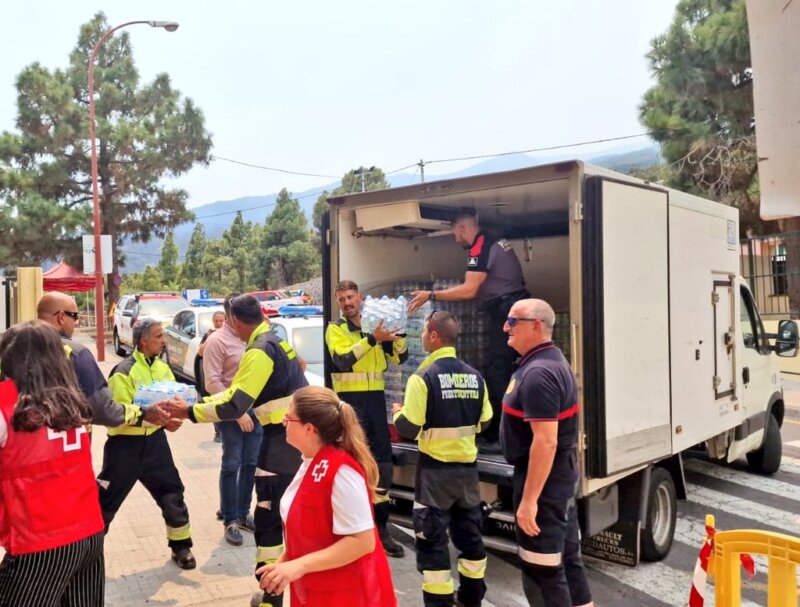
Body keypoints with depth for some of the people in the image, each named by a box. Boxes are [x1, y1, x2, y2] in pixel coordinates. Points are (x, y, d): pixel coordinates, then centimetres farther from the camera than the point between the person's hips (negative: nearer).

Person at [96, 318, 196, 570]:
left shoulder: (162, 368, 5)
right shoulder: (124, 372, -17)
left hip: (154, 441, 6)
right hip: (125, 444, -6)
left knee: (172, 492, 9)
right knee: (106, 500, 5)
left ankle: (181, 546, 25)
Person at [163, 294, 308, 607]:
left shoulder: (259, 351, -16)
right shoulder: (275, 342, 14)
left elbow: (234, 405, -20)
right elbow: (239, 392, 17)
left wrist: (189, 412, -10)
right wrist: (201, 402, 14)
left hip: (283, 439, -10)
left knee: (269, 520, 0)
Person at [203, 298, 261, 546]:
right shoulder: (217, 340, -10)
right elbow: (212, 383, -14)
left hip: (254, 407, 6)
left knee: (251, 463, 12)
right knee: (232, 465, 2)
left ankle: (243, 514, 27)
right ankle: (230, 521, 14)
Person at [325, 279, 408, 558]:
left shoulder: (375, 325, 12)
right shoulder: (335, 329, -2)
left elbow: (400, 358, 10)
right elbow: (343, 359, -20)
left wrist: (397, 336, -9)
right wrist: (372, 339, -28)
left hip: (376, 398, 5)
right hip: (350, 399, -5)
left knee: (382, 463, 10)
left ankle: (381, 528, 22)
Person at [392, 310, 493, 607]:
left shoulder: (423, 377, -15)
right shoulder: (475, 376, 2)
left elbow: (408, 429, -17)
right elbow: (484, 422, 10)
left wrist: (398, 412, 4)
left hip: (435, 469, -6)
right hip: (468, 467, 6)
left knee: (432, 539, 5)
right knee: (470, 534, 19)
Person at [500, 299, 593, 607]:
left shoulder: (538, 372, -23)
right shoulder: (553, 361, 10)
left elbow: (545, 441, -27)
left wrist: (529, 499, -25)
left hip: (543, 479, -10)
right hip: (562, 475, 10)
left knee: (542, 571, 0)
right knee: (568, 559, 20)